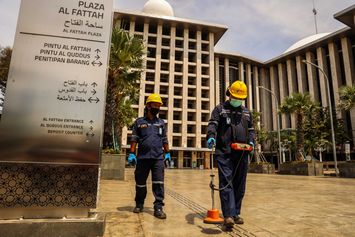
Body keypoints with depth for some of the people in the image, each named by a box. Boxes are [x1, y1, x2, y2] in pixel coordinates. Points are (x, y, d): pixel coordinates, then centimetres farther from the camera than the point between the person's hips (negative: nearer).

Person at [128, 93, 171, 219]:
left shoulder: (161, 122, 15)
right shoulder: (139, 122, 9)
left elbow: (164, 139, 18)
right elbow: (134, 139, 6)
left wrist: (168, 153, 13)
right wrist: (132, 153, -2)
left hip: (158, 157, 1)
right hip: (142, 157, 0)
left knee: (158, 183, -6)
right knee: (140, 182, 11)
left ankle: (158, 207, 0)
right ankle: (139, 204, 30)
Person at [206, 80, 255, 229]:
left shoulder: (246, 112, 22)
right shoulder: (220, 109, 7)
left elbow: (251, 129, 24)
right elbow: (212, 124, -7)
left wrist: (251, 141, 3)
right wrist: (211, 136, -27)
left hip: (242, 153, 5)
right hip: (224, 152, -5)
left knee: (239, 184, 9)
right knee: (226, 183, -10)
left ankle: (236, 213, 21)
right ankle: (228, 215, -9)